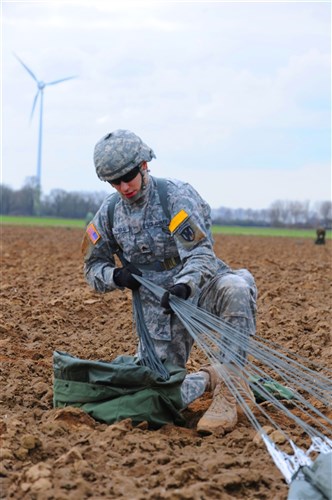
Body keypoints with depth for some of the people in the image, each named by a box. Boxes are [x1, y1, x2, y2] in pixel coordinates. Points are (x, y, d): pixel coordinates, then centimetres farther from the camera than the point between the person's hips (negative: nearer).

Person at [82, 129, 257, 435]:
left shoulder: (176, 195, -13)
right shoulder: (109, 213, 3)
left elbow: (200, 251, -24)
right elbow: (93, 268, 12)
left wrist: (185, 284, -46)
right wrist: (116, 276, -13)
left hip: (198, 287, -4)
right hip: (158, 310, 4)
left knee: (236, 288, -40)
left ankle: (229, 389, -33)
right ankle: (208, 379, 22)